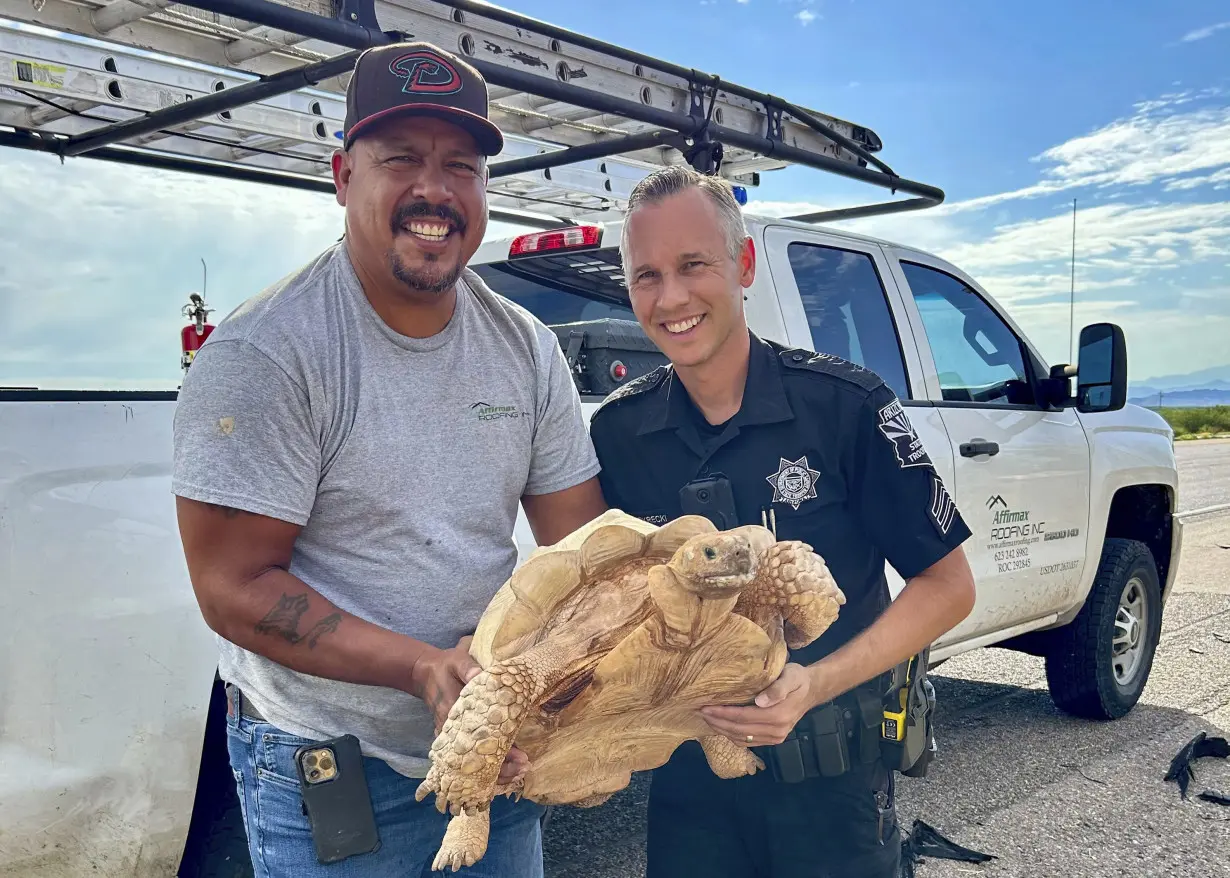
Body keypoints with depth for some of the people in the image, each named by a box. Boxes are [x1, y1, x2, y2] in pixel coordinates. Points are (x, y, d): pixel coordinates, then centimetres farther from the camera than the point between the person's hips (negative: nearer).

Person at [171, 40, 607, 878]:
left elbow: (581, 541, 2)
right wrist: (423, 668, -27)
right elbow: (234, 590, -18)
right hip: (327, 770, -5)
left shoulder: (527, 347, -1)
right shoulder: (263, 353, -18)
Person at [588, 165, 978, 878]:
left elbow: (948, 584, -9)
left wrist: (816, 685, -21)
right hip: (686, 779, 3)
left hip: (833, 783, -2)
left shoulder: (845, 404, -14)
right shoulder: (617, 432, -4)